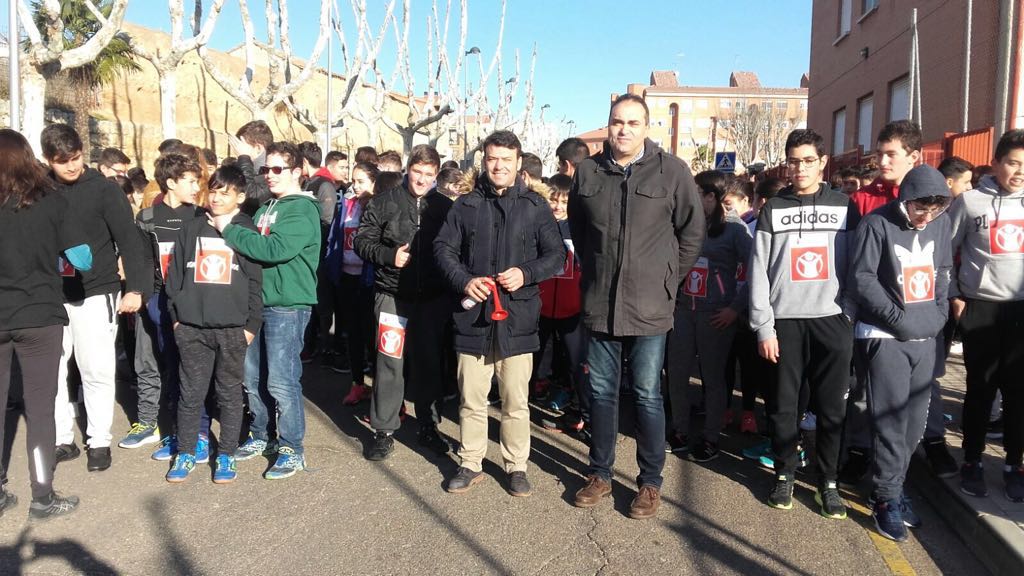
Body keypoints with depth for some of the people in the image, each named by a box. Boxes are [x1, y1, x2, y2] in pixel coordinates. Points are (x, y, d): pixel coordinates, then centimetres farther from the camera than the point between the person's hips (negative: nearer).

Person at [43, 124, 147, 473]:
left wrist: (135, 288, -13)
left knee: (96, 371, 0)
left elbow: (128, 240, -6)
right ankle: (62, 440, 19)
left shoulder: (103, 189, -5)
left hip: (94, 294, -3)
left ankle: (99, 441, 13)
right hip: (50, 296, 4)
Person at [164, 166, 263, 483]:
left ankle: (226, 454, 18)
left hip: (232, 329, -2)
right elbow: (175, 274, 11)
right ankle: (186, 453, 21)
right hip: (192, 327, 2)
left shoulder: (247, 231, 2)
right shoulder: (191, 229, 9)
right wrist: (175, 316, 5)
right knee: (190, 393, 8)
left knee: (230, 394, 7)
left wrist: (252, 324, -5)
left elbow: (256, 281, -1)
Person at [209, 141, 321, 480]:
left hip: (287, 305, -8)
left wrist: (228, 228, -15)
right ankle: (260, 437, 30)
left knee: (282, 381, -5)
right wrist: (231, 228, 0)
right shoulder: (265, 209, 17)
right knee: (253, 377, 14)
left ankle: (292, 450, 8)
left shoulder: (302, 210, -10)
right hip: (258, 301, 8)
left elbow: (273, 249, -23)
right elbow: (253, 247, 18)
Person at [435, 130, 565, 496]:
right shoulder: (467, 205, 7)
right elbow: (443, 248, 7)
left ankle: (516, 466, 23)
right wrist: (463, 281, -9)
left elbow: (556, 255, 4)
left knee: (515, 402, 7)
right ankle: (470, 464, 26)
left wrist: (526, 273, -13)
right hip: (473, 315, 1)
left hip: (517, 317, -1)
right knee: (471, 399, 10)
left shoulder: (535, 206, 4)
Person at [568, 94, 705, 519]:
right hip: (599, 304, 3)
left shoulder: (672, 171, -5)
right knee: (601, 392, 13)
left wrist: (668, 278, 1)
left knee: (647, 396, 5)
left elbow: (692, 231, 1)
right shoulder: (587, 171, 4)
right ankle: (600, 474, 28)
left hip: (650, 306, -3)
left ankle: (651, 482, 21)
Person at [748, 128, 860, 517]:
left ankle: (828, 480, 19)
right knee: (783, 405, 6)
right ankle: (785, 474, 21)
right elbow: (759, 272, 0)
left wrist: (855, 320, -2)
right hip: (784, 321, 0)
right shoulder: (773, 210, 4)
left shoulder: (845, 207, 7)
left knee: (831, 407, 5)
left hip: (832, 320, 1)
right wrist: (764, 328, -6)